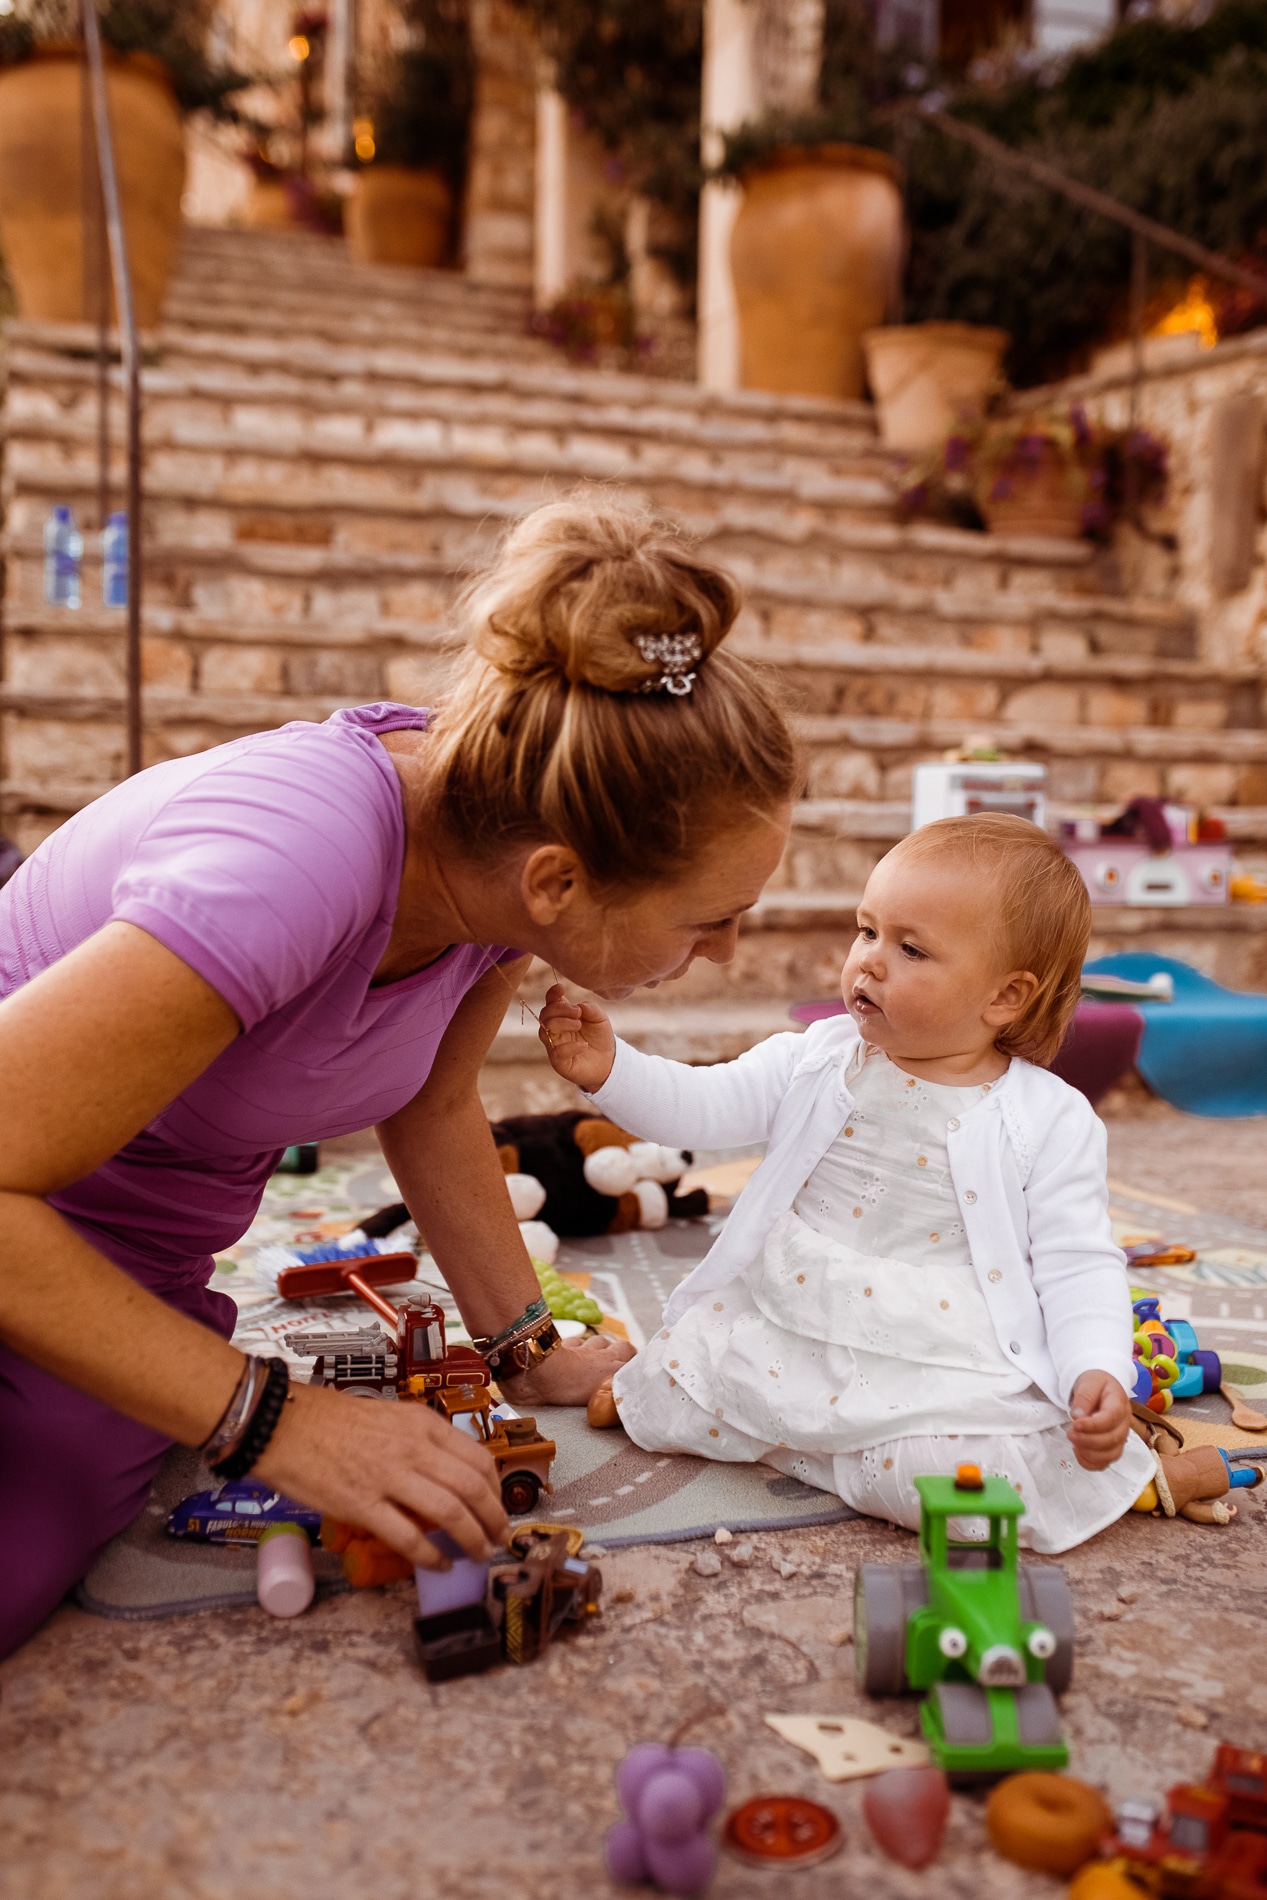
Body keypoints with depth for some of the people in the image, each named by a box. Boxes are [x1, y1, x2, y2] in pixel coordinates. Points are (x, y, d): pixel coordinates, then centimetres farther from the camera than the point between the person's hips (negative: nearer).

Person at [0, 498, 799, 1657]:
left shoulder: (502, 839, -12)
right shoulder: (289, 866, -36)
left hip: (143, 1277, 5)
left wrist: (530, 1351, 5)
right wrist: (276, 1421, -32)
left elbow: (435, 1108, 6)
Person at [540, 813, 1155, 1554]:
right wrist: (611, 1069, -13)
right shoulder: (819, 1061, 4)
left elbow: (1079, 1265, -5)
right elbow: (700, 1106, 4)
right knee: (663, 1402, -8)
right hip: (777, 1338, 4)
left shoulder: (1051, 1123, -5)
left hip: (939, 1372, -3)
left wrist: (1099, 1372, -21)